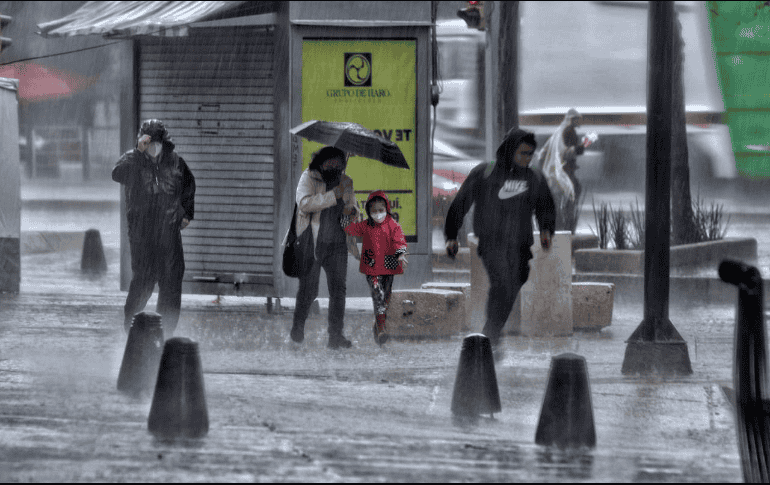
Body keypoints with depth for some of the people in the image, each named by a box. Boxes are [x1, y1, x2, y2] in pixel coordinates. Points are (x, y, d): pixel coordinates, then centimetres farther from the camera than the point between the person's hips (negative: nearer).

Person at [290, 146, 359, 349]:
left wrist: (352, 211, -1)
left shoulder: (346, 181, 14)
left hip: (337, 243, 4)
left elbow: (352, 207, 25)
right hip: (312, 243, -4)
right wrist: (335, 195, -23)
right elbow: (304, 203, -18)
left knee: (338, 288, -3)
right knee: (308, 289, -3)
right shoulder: (308, 178, -2)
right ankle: (297, 328, 18)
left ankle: (336, 335, 0)